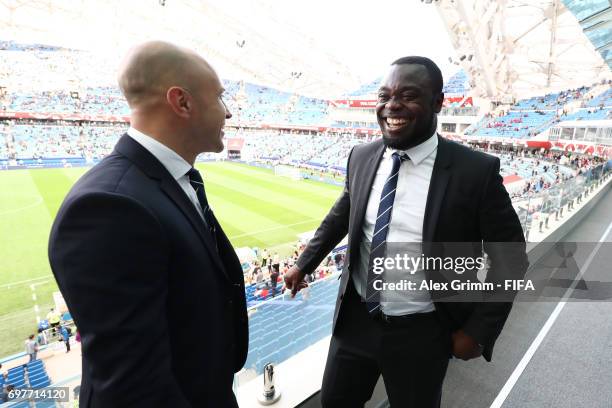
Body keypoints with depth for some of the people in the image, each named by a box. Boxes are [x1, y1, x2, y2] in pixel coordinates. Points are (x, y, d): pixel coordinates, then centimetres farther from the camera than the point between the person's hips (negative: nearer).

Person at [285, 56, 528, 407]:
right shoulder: (361, 157, -4)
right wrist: (304, 264, 16)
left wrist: (479, 331, -8)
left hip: (421, 333, -3)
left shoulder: (476, 171, -17)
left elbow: (510, 257, -6)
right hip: (355, 320, 4)